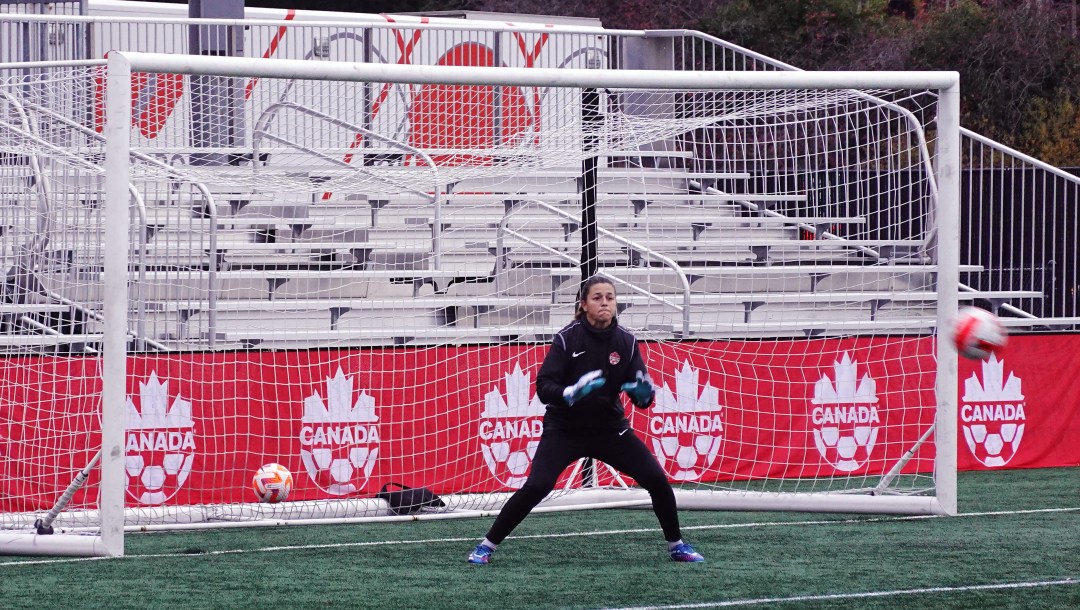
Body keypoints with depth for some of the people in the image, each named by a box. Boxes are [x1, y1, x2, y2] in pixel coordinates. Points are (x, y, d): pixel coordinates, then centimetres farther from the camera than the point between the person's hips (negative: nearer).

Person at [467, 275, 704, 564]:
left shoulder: (626, 341, -5)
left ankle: (676, 545, 16)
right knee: (536, 487, -20)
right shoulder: (567, 338, -14)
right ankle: (486, 546, -6)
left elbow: (640, 397, -4)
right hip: (564, 429, -3)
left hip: (610, 429, 3)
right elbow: (544, 387, -18)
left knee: (657, 480, -6)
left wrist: (644, 393, -28)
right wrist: (571, 393, -37)